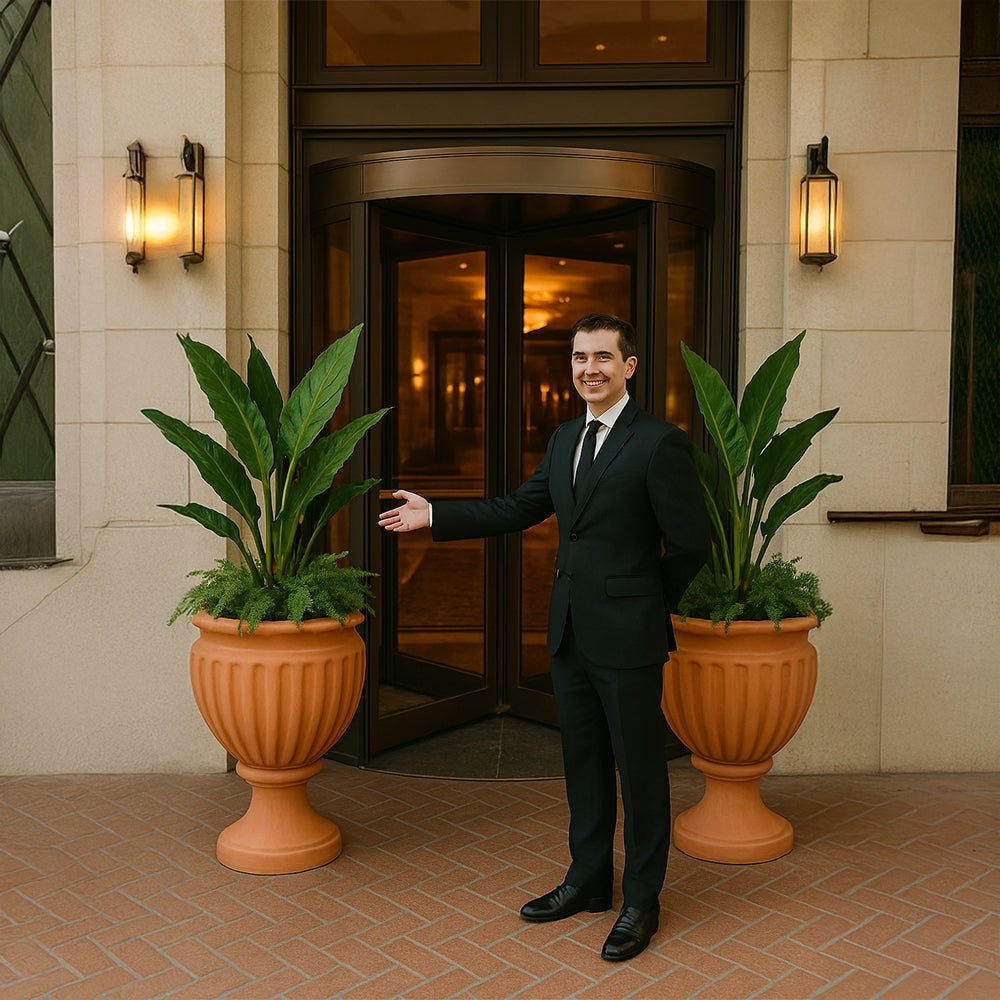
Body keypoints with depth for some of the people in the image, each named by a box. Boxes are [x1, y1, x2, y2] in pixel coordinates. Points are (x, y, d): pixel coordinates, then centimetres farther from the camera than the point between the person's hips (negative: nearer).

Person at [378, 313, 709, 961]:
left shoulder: (660, 442, -12)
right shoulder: (565, 439, 11)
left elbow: (690, 544, -10)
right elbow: (518, 510, 16)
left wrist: (644, 608, 0)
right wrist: (433, 515, 12)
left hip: (627, 638, -7)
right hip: (571, 633, 7)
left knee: (641, 769, 6)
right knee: (584, 762, 18)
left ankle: (643, 902, 23)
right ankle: (588, 881, 36)